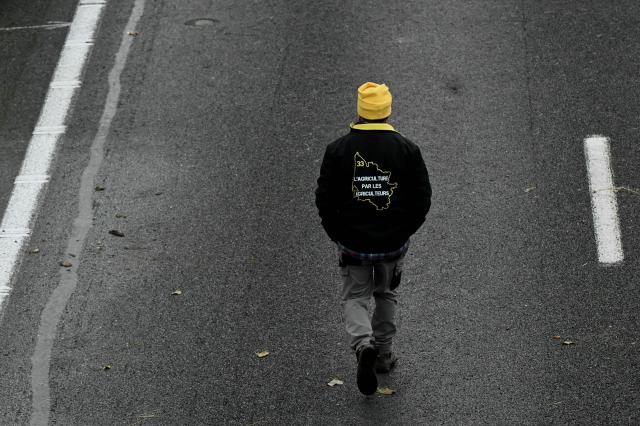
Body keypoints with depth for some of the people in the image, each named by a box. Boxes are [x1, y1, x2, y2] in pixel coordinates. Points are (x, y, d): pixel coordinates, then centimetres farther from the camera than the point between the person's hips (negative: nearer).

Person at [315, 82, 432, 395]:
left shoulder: (338, 150, -10)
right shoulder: (407, 150, -9)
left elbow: (324, 199, -6)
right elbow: (422, 197, -5)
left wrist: (337, 234, 9)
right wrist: (405, 230, 10)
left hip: (352, 243, -1)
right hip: (394, 242, 1)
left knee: (354, 298, 12)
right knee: (386, 295, 24)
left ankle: (363, 344, -14)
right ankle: (383, 355, 31)